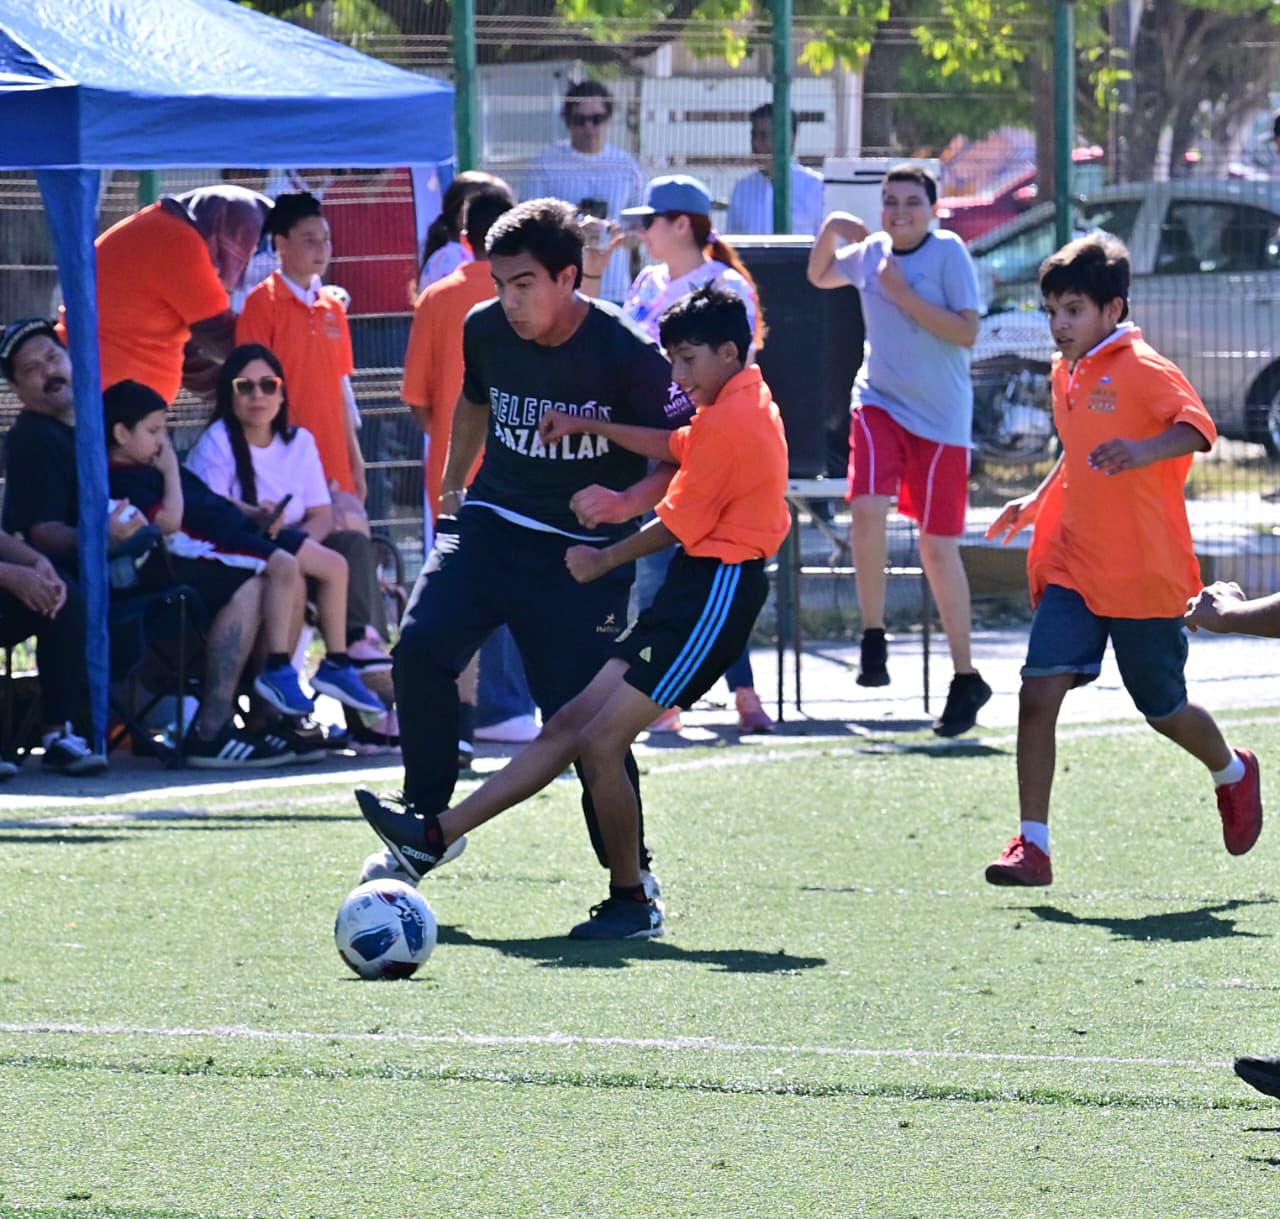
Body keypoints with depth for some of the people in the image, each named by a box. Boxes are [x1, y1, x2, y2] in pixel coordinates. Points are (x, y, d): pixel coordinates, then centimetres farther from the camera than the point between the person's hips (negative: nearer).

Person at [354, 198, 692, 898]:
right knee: (420, 645, -20)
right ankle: (426, 819, -6)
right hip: (491, 524, 4)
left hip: (585, 550, -4)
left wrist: (626, 502, -29)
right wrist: (451, 490, 25)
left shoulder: (625, 352, -17)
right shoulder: (485, 330, -3)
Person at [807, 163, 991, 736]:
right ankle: (873, 639, -6)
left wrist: (903, 295, -18)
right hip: (879, 402, 4)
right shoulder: (869, 253, 7)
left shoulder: (947, 253, -8)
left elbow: (967, 332, -14)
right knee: (867, 507, -22)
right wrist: (831, 231, 8)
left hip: (939, 415, -3)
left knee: (938, 548, 0)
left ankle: (966, 678, 12)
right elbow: (819, 276, 26)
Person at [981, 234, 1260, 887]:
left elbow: (1197, 428, -27)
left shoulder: (1143, 369, -12)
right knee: (1037, 693, -12)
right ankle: (1032, 844, -11)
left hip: (1143, 575, -6)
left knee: (1165, 711, 9)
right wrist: (1038, 501, 17)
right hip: (1073, 569, 6)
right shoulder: (1065, 374, 12)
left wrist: (1144, 450, -45)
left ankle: (1233, 772, 42)